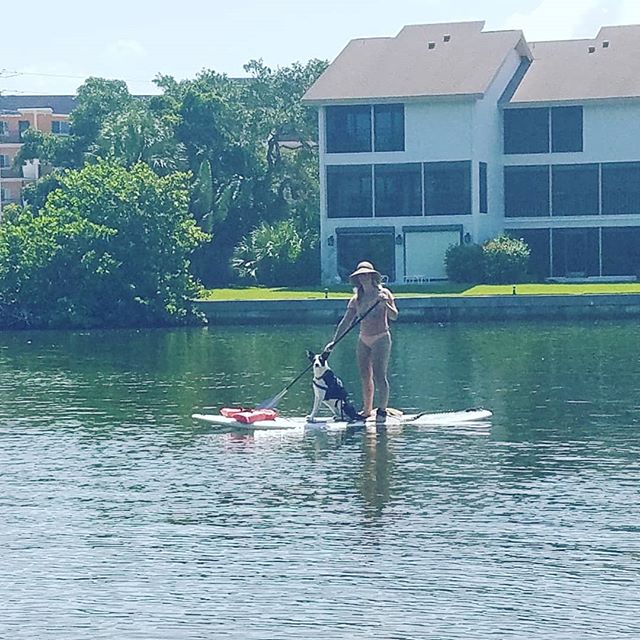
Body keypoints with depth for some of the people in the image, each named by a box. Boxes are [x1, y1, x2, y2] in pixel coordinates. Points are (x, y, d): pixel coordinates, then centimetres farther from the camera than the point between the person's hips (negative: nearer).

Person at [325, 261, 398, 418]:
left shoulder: (383, 293, -4)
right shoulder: (357, 299, 9)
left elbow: (394, 316, -12)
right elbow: (346, 322, 9)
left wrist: (385, 304, -30)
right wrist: (334, 341, 3)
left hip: (381, 339, -6)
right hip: (364, 340, 6)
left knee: (379, 376, -12)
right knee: (365, 376, 7)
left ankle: (382, 409, -8)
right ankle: (367, 411, 13)